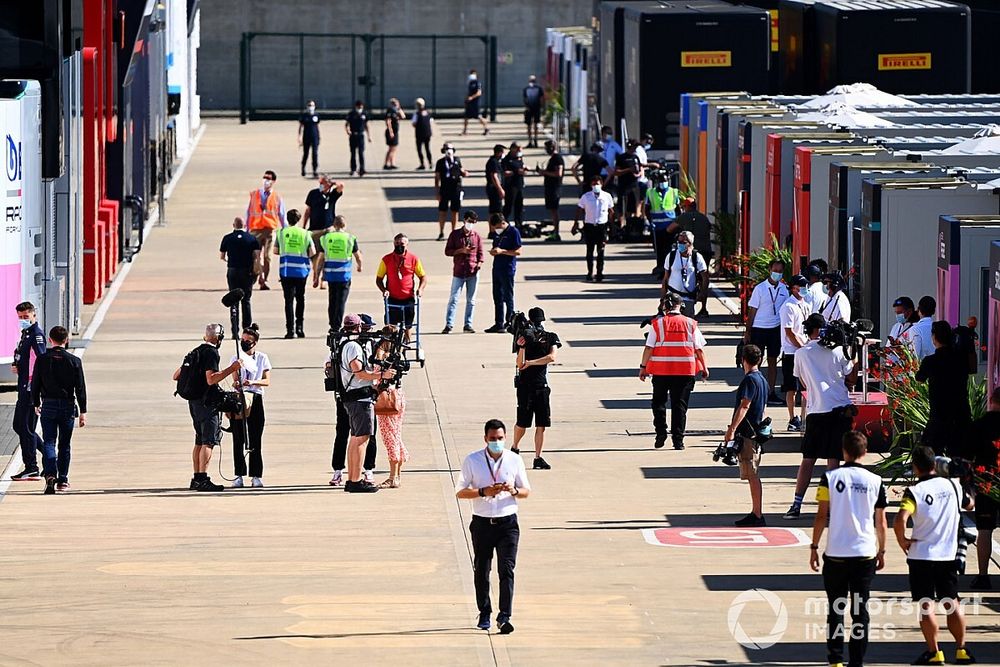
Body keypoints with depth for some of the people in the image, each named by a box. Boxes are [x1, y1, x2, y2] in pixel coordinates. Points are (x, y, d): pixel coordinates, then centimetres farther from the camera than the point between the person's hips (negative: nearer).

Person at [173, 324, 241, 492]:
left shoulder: (195, 352, 15)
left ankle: (197, 478, 16)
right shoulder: (212, 353, -11)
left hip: (193, 401, 9)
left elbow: (176, 376, 18)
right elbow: (211, 379, -23)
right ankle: (203, 480, -19)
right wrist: (231, 369, -21)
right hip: (206, 401, -9)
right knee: (209, 441, -11)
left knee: (200, 440, 14)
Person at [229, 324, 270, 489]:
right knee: (238, 439, -2)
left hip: (256, 399, -1)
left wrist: (252, 382, -18)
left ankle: (257, 476, 0)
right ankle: (239, 476, 0)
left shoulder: (262, 358, 8)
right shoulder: (236, 358, 9)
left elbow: (267, 381, 0)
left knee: (255, 439, -3)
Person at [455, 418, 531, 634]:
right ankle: (484, 614, 24)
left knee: (507, 569, -11)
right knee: (481, 571, 9)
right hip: (482, 523, 1)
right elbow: (460, 492, -1)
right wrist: (483, 492, -17)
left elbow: (526, 491, 11)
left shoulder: (515, 460, 3)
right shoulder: (472, 461, -1)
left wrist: (514, 491, -13)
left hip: (508, 522, 0)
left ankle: (504, 617, -14)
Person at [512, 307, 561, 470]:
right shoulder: (524, 338, 0)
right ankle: (515, 449, 29)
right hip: (525, 385, -1)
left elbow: (552, 357, -12)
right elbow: (520, 364, -8)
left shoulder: (550, 338, 4)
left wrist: (530, 362, -12)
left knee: (542, 424, -1)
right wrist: (521, 347, -22)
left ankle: (538, 459, 3)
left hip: (542, 385, 1)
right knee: (522, 424, 3)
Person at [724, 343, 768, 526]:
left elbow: (744, 406, -21)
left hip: (747, 434, -9)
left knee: (752, 476, -7)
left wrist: (732, 429, -23)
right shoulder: (762, 380, 14)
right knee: (753, 475, 14)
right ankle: (756, 513, 19)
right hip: (757, 432, 9)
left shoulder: (749, 380, -14)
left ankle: (758, 515, -7)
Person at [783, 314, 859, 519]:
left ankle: (797, 504, 3)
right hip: (840, 408, -1)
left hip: (816, 410, 1)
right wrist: (855, 358, 21)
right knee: (833, 459, 2)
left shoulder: (801, 353, 4)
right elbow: (851, 379, 7)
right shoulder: (838, 351, 0)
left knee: (808, 458, 7)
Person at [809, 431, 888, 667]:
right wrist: (881, 551, 18)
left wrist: (814, 547, 4)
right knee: (860, 611, 5)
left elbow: (821, 515, -4)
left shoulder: (830, 477, -4)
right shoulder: (875, 481, 0)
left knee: (836, 609, 10)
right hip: (865, 554, 1)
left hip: (836, 553, -1)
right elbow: (881, 522, 6)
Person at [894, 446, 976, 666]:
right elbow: (969, 504, 21)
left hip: (921, 555, -4)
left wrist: (902, 541, -11)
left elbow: (900, 520, -27)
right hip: (948, 555, 4)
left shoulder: (914, 492, -13)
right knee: (953, 603, 13)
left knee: (926, 606, 1)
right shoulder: (953, 485, 1)